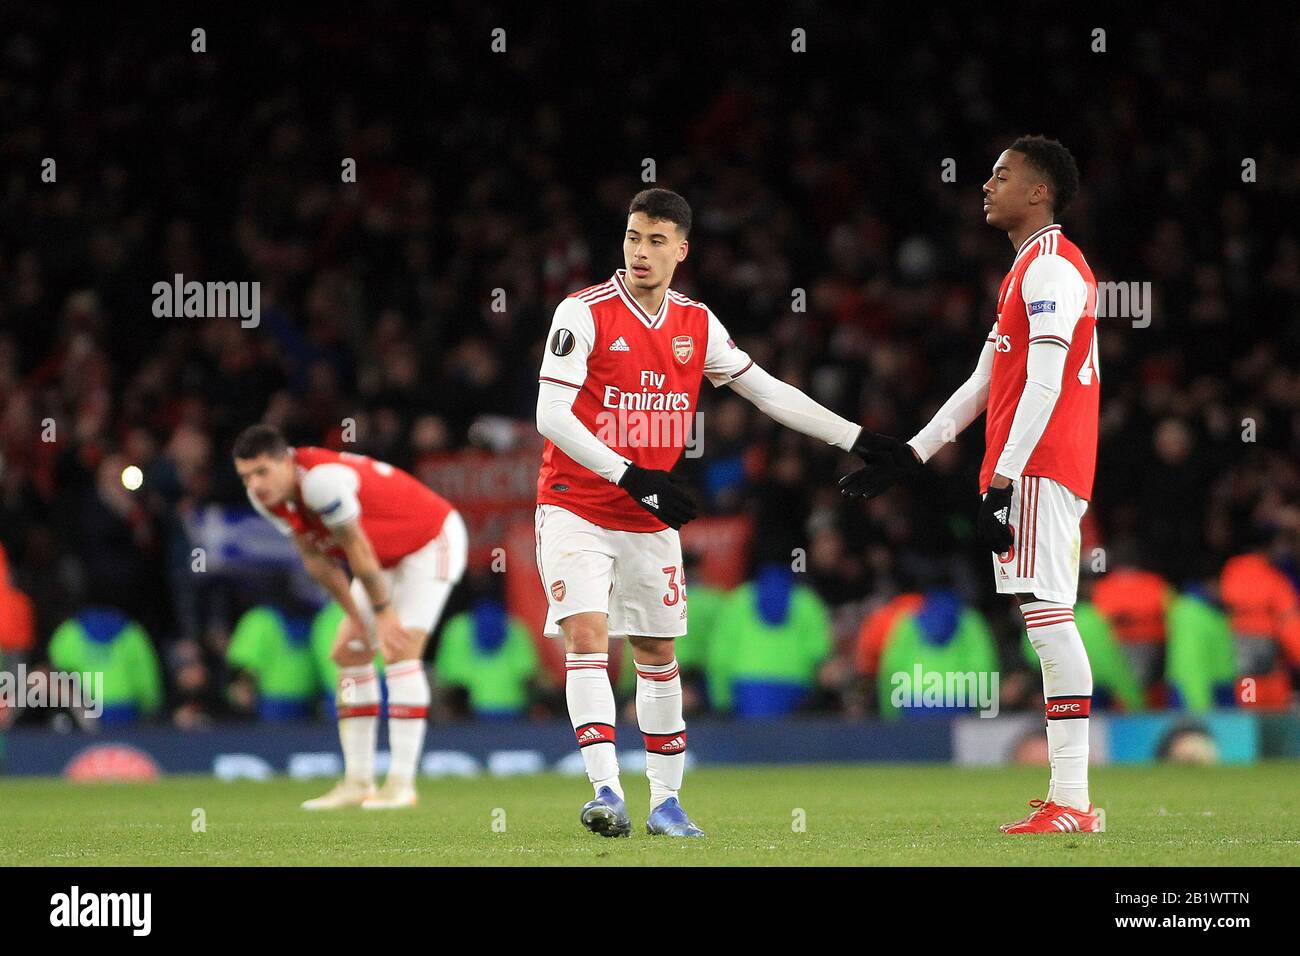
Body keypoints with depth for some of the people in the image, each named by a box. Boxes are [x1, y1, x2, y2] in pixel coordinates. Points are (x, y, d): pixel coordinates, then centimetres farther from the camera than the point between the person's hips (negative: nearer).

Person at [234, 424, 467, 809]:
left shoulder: (321, 480, -38)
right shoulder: (265, 496, -10)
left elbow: (357, 550, -28)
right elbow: (316, 560, -1)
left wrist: (384, 611, -18)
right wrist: (355, 616, -3)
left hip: (432, 541, -9)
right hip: (387, 557, 9)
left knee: (401, 649, -19)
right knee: (350, 653, 4)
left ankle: (402, 784, -20)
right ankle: (358, 781, 7)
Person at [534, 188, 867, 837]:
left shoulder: (697, 325, 4)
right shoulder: (584, 314, -12)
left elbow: (770, 394, 11)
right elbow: (550, 417, -18)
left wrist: (858, 440, 6)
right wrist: (628, 475, -24)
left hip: (651, 517, 5)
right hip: (576, 508, -5)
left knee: (658, 653, 9)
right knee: (587, 634, -18)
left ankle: (666, 801, 18)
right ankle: (606, 791, -23)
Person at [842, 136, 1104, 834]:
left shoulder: (1051, 269, -10)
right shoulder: (1028, 271, 24)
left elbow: (1044, 385, -19)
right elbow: (984, 382, 26)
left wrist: (1003, 480, -23)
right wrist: (912, 454, 23)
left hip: (1037, 467, -10)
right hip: (1027, 470, 10)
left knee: (1047, 615, -14)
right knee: (1046, 620, 7)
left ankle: (1072, 803, -18)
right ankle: (1067, 800, 7)